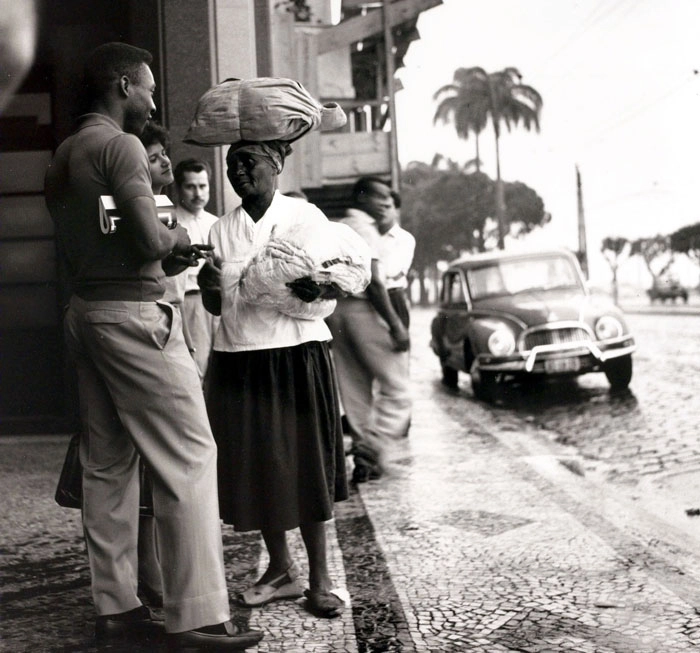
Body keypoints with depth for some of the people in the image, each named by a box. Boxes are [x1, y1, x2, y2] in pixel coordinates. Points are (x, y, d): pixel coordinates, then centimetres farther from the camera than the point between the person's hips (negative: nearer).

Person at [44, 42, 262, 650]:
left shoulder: (64, 155, 16)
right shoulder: (120, 145, -12)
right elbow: (149, 238, -21)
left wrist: (164, 246, 13)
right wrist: (180, 238, 1)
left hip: (84, 310, 9)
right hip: (133, 314, -9)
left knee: (108, 463, 11)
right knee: (187, 456, -6)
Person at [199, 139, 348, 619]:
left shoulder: (305, 217, 0)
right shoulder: (222, 230, 11)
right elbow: (216, 307, 12)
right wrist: (209, 285, -10)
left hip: (295, 354, -4)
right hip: (238, 358, 4)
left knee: (306, 465, -1)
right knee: (253, 466, 6)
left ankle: (320, 579, 9)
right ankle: (281, 570, 22)